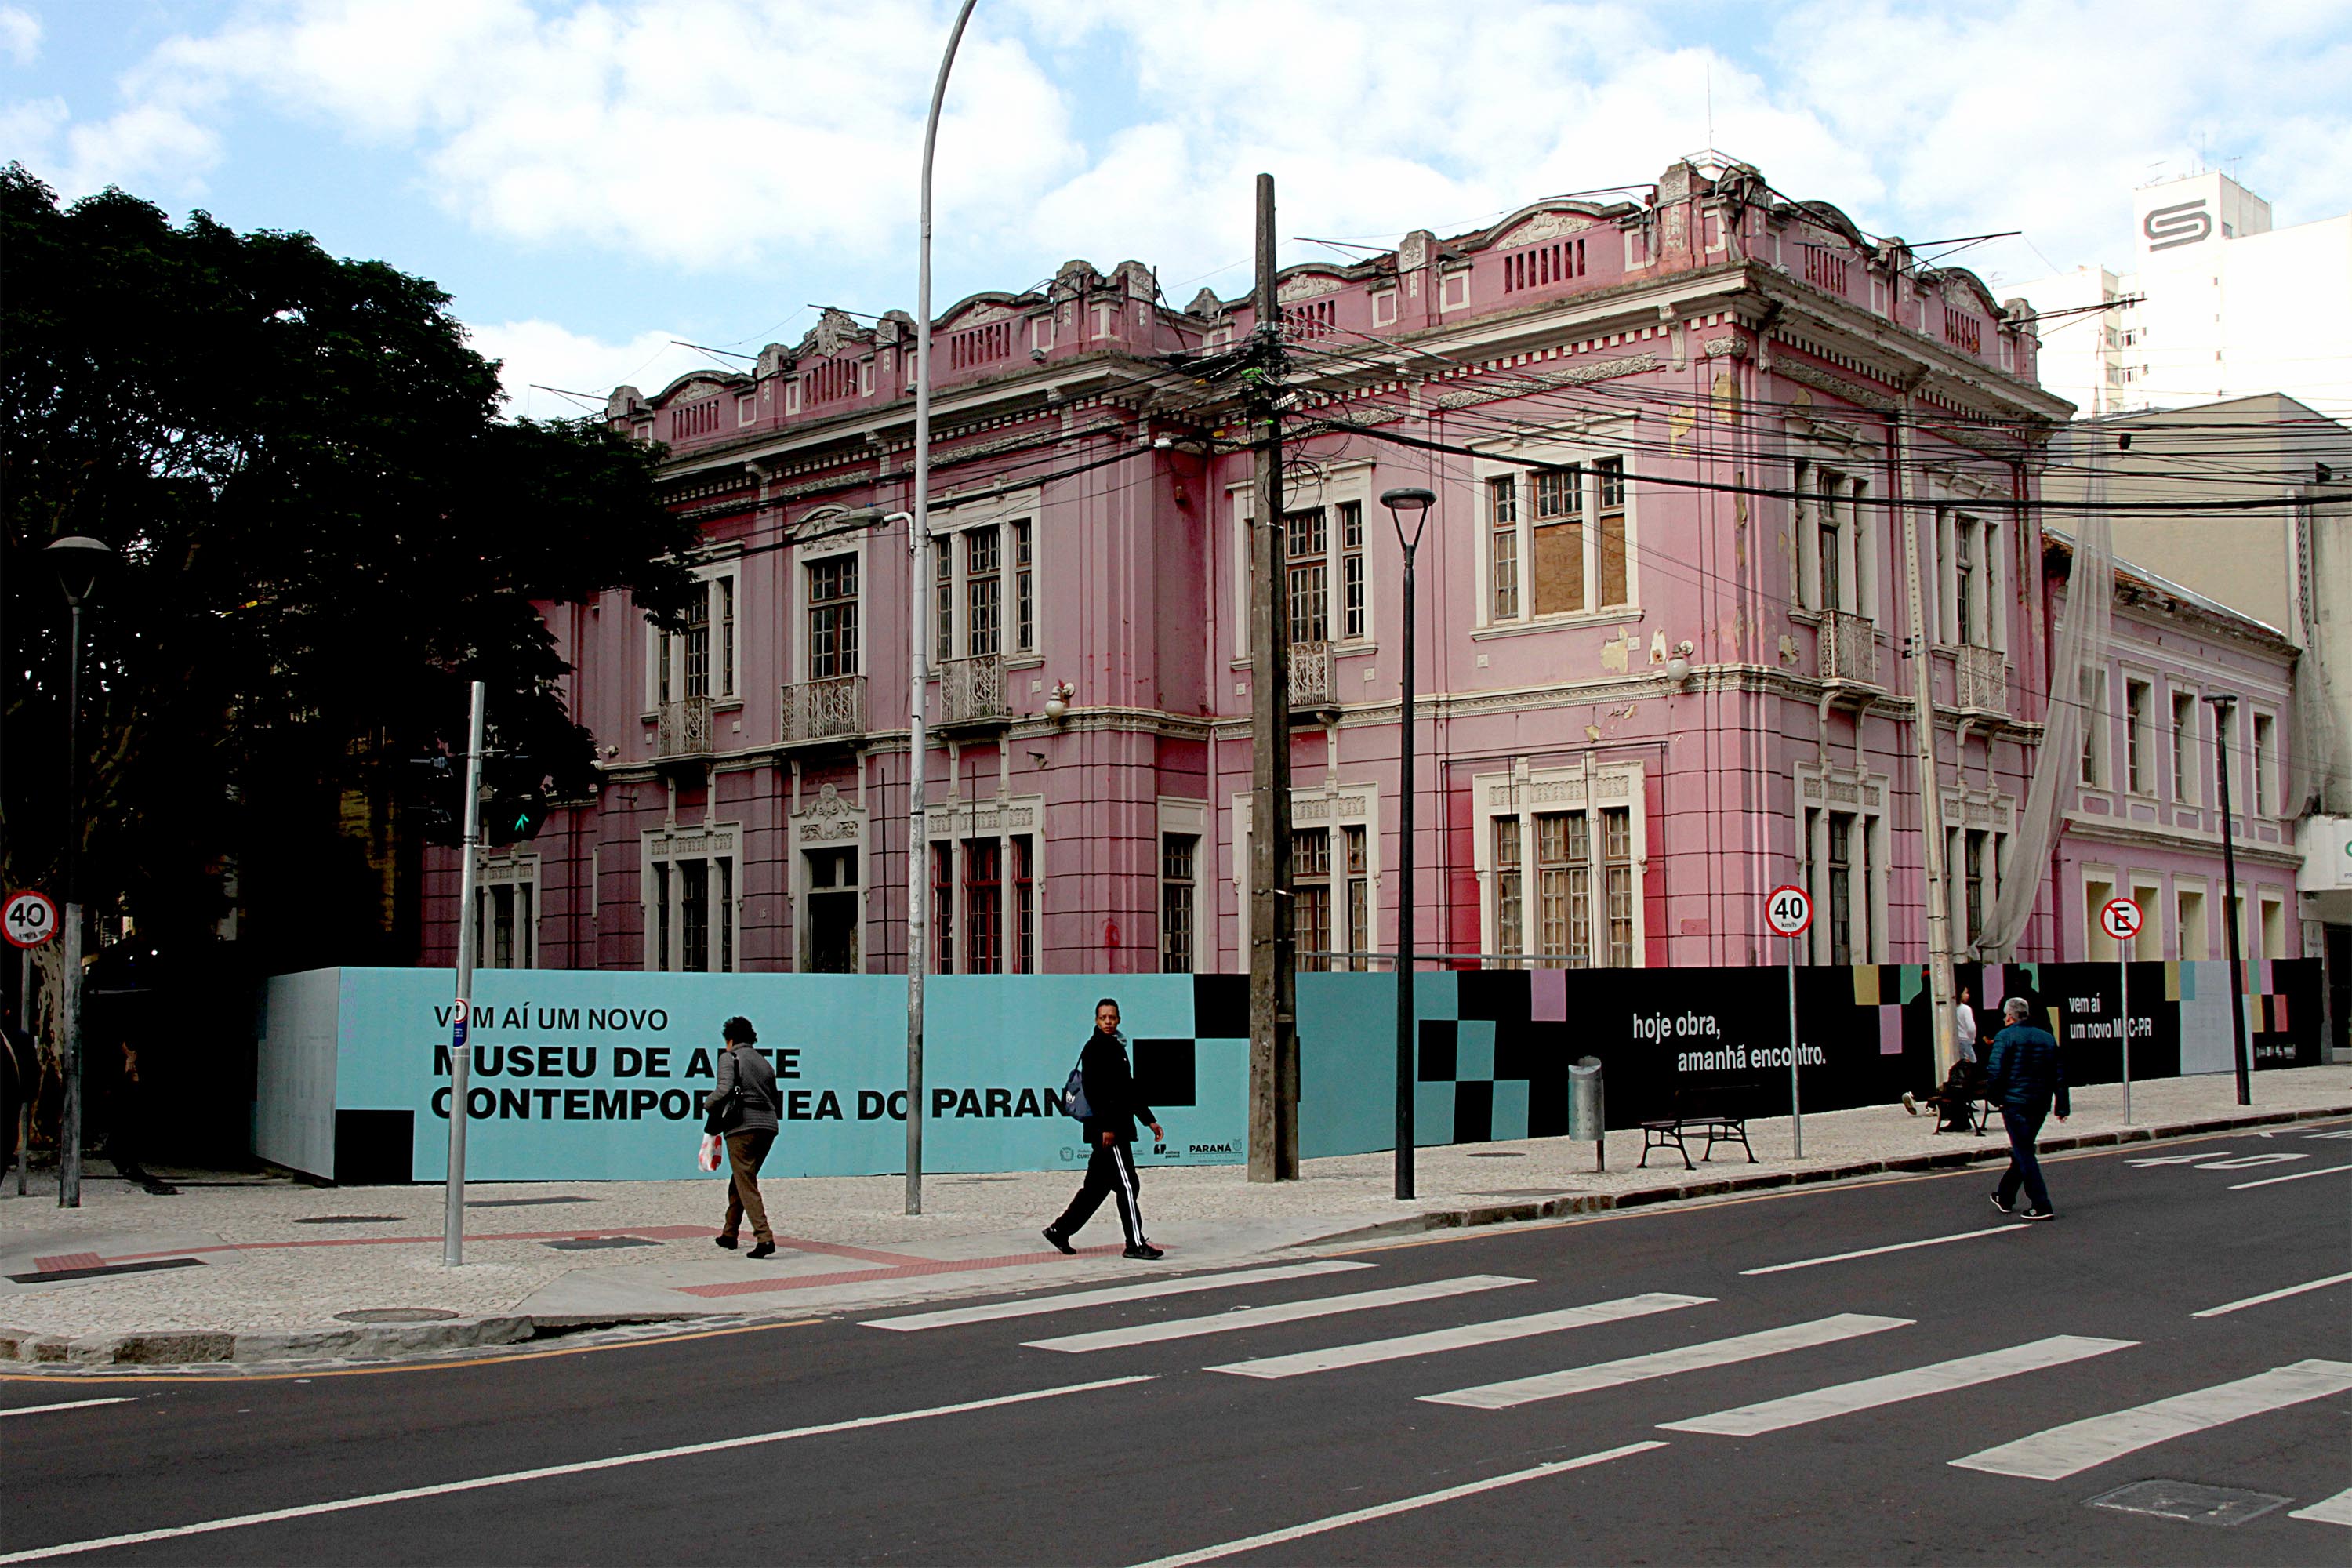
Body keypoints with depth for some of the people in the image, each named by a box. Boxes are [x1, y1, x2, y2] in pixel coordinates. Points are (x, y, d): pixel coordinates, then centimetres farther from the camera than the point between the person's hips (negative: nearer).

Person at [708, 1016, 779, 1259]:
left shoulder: (729, 1058, 1)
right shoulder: (765, 1063, 21)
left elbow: (724, 1089, -14)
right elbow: (773, 1098, 18)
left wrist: (708, 1104, 2)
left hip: (743, 1127, -7)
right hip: (768, 1127, 7)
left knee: (746, 1185, -7)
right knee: (739, 1181, 21)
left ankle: (764, 1237, -20)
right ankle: (730, 1234, 29)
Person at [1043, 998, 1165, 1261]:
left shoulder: (1117, 1047, 19)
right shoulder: (1094, 1048, -9)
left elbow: (1130, 1091, 26)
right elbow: (1093, 1090, -18)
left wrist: (1149, 1120, 25)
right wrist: (1106, 1127, -23)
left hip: (1118, 1127, 10)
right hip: (1106, 1129, -10)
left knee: (1096, 1186, 12)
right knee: (1127, 1185, -8)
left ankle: (1059, 1230, 20)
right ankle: (1135, 1244, -5)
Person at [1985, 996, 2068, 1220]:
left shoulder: (2005, 1037, -7)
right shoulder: (2047, 1038, 11)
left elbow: (1994, 1072, -16)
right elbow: (2060, 1073, 11)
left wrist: (1996, 1097, -2)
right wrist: (2062, 1106, 13)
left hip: (2015, 1103, -6)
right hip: (2040, 1104, 7)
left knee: (2024, 1154, -3)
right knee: (2022, 1151, 18)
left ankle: (2041, 1205, -10)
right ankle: (2005, 1197, 31)